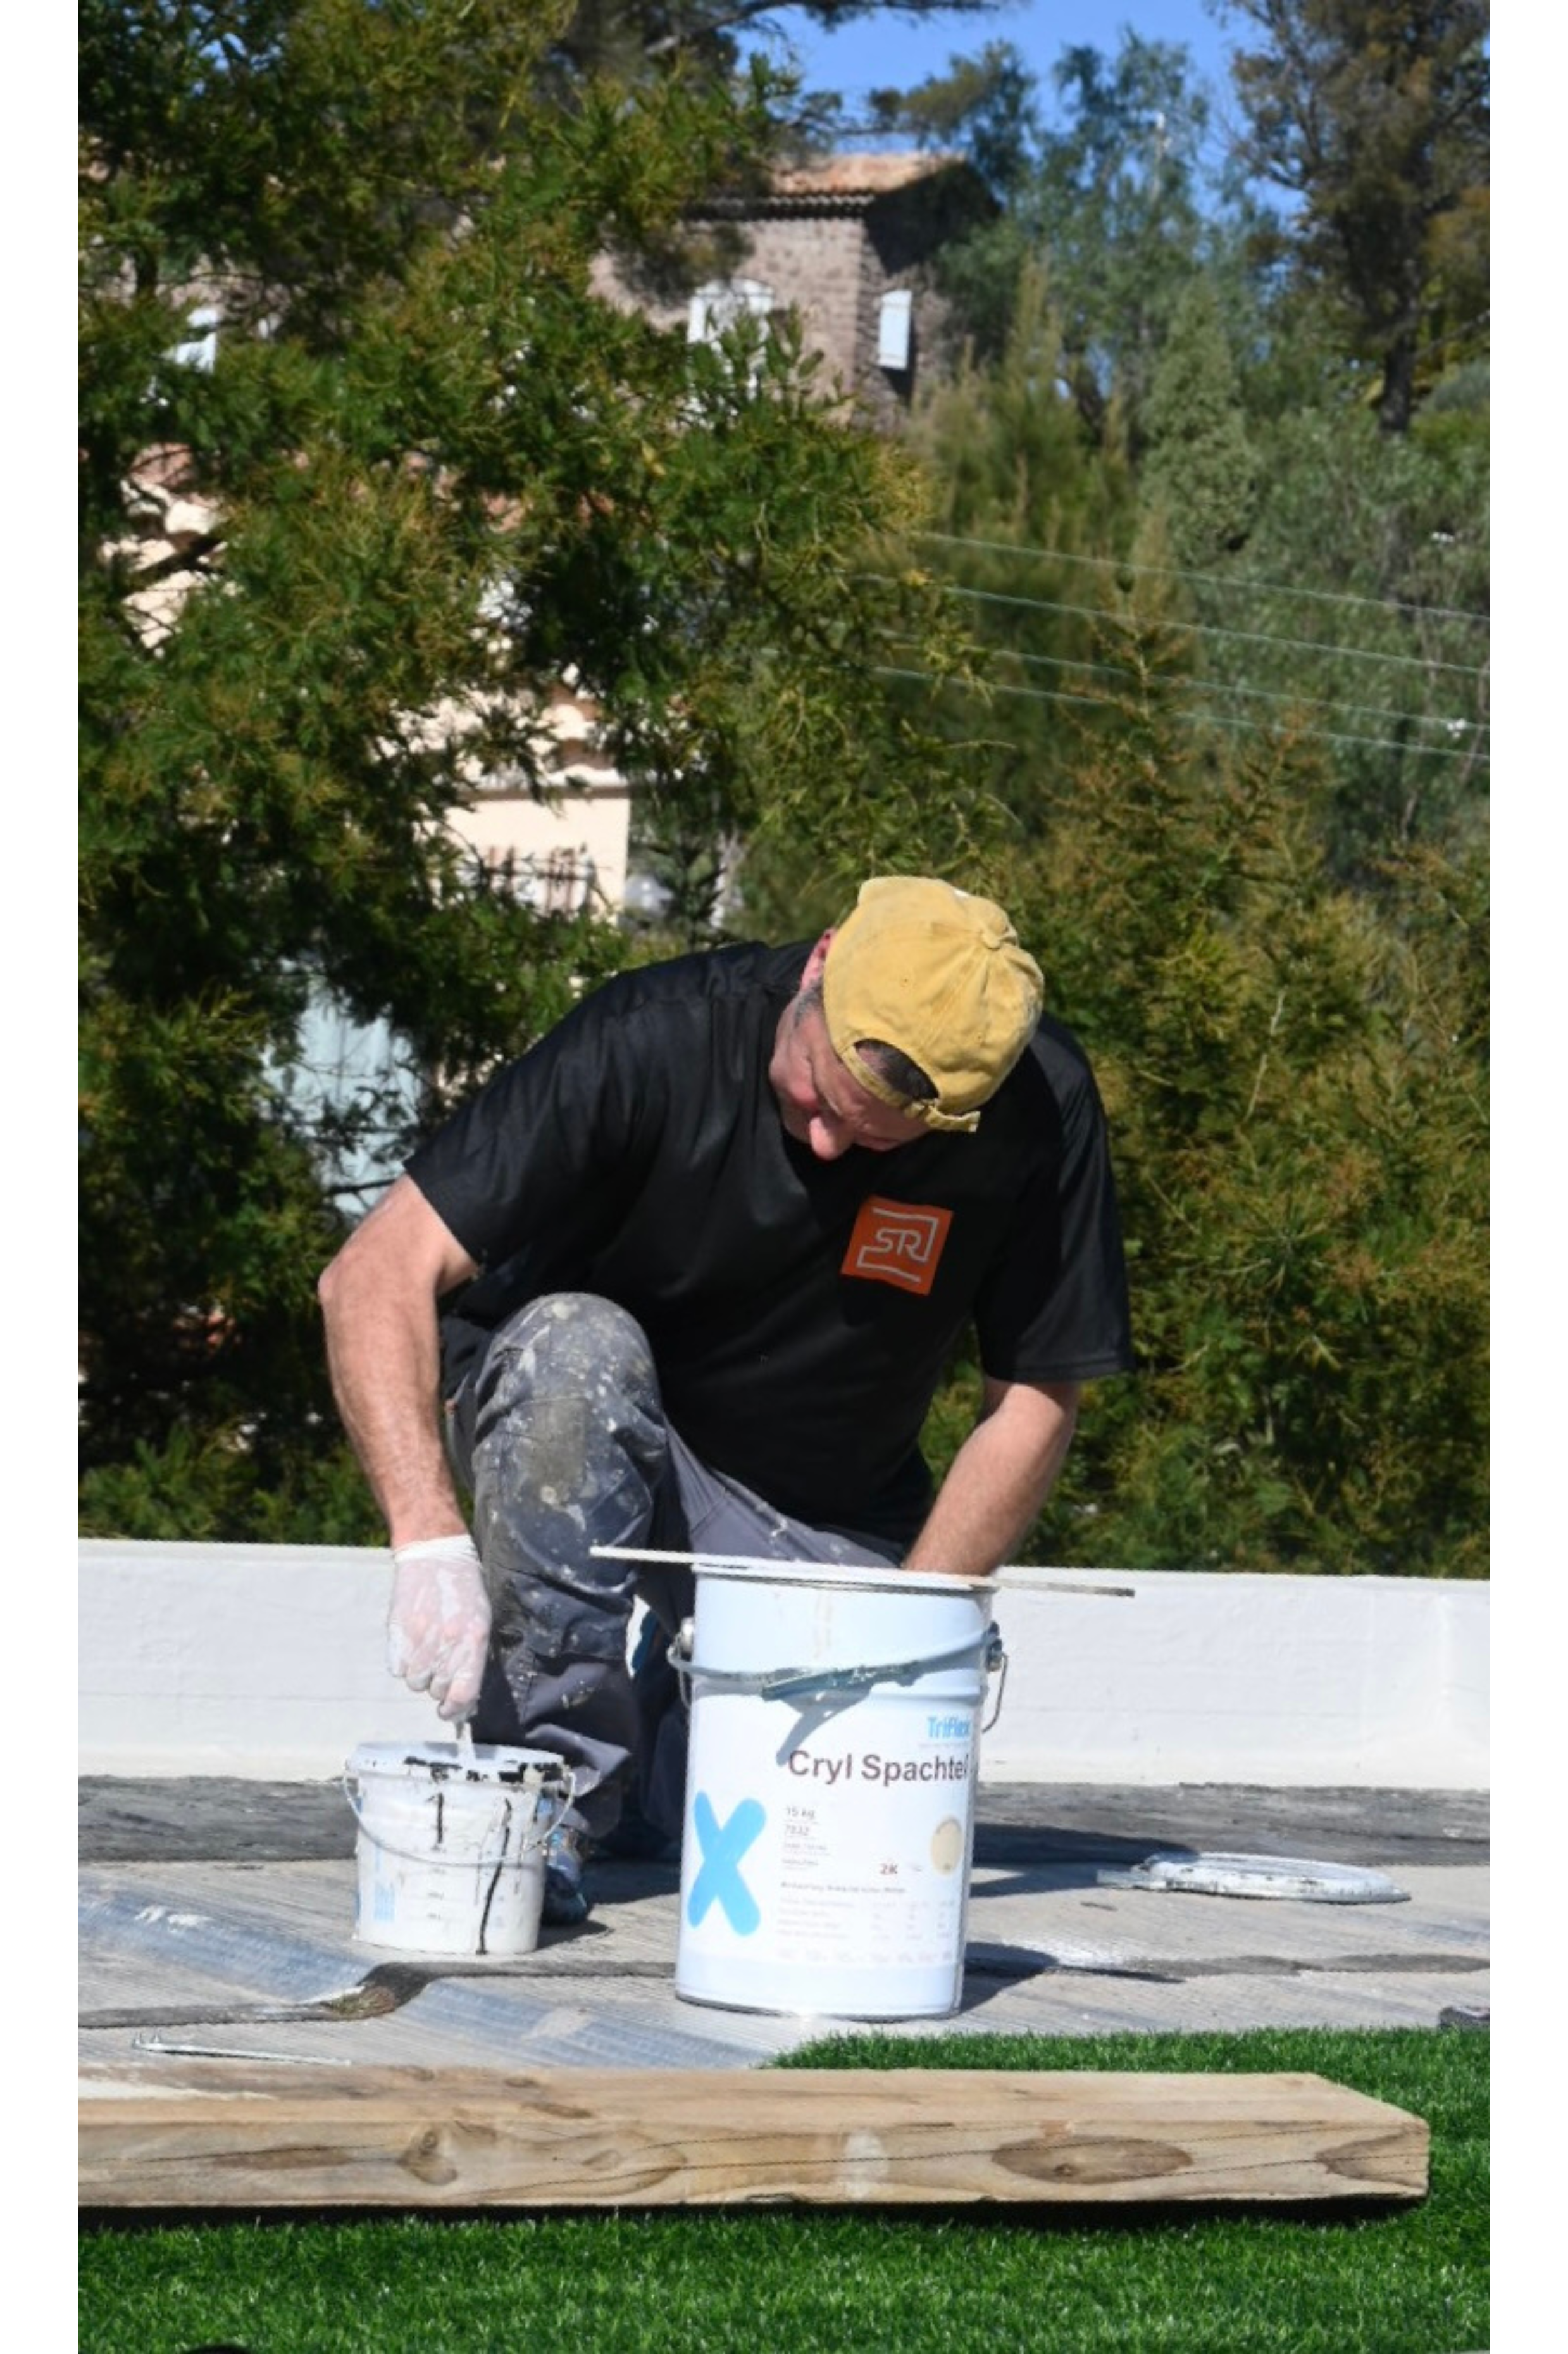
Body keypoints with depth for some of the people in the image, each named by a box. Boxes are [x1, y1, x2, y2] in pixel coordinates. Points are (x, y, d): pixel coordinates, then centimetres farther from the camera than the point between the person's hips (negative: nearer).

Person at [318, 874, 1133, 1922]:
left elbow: (1035, 1403, -9)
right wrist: (430, 1540, -44)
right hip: (585, 1450, -2)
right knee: (575, 1348, -36)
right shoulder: (657, 1040, -26)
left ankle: (682, 1704, 16)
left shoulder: (1037, 1106, -20)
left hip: (830, 1522, 2)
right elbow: (379, 1272, -30)